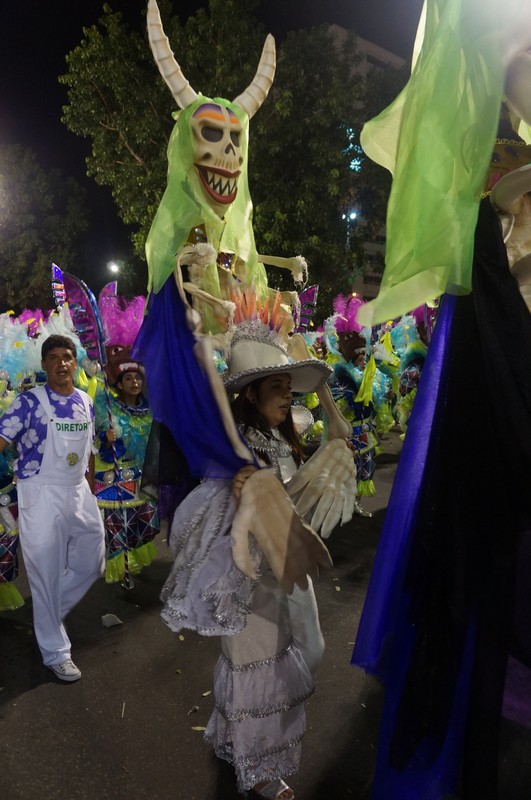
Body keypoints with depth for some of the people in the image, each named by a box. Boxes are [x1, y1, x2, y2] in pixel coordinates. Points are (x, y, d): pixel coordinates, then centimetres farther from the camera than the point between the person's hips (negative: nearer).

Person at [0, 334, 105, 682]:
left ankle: (49, 614, 40)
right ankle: (56, 652, 23)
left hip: (80, 493, 6)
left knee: (92, 564, 15)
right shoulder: (30, 401, -11)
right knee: (47, 574, 5)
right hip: (42, 496, -6)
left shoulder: (86, 402, 7)